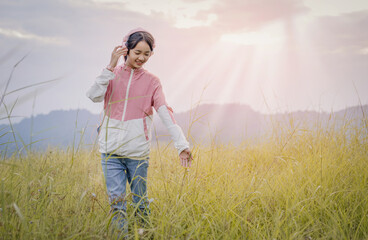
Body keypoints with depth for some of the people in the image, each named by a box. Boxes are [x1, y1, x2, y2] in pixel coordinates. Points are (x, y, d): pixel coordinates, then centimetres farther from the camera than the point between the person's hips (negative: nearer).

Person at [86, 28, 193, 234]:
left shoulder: (152, 82, 3)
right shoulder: (113, 75, 7)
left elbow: (166, 115, -8)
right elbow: (95, 96, -11)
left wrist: (182, 145, -20)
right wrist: (111, 67, -16)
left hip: (138, 152, 0)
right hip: (111, 149, 1)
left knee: (140, 201, 9)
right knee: (117, 202, 0)